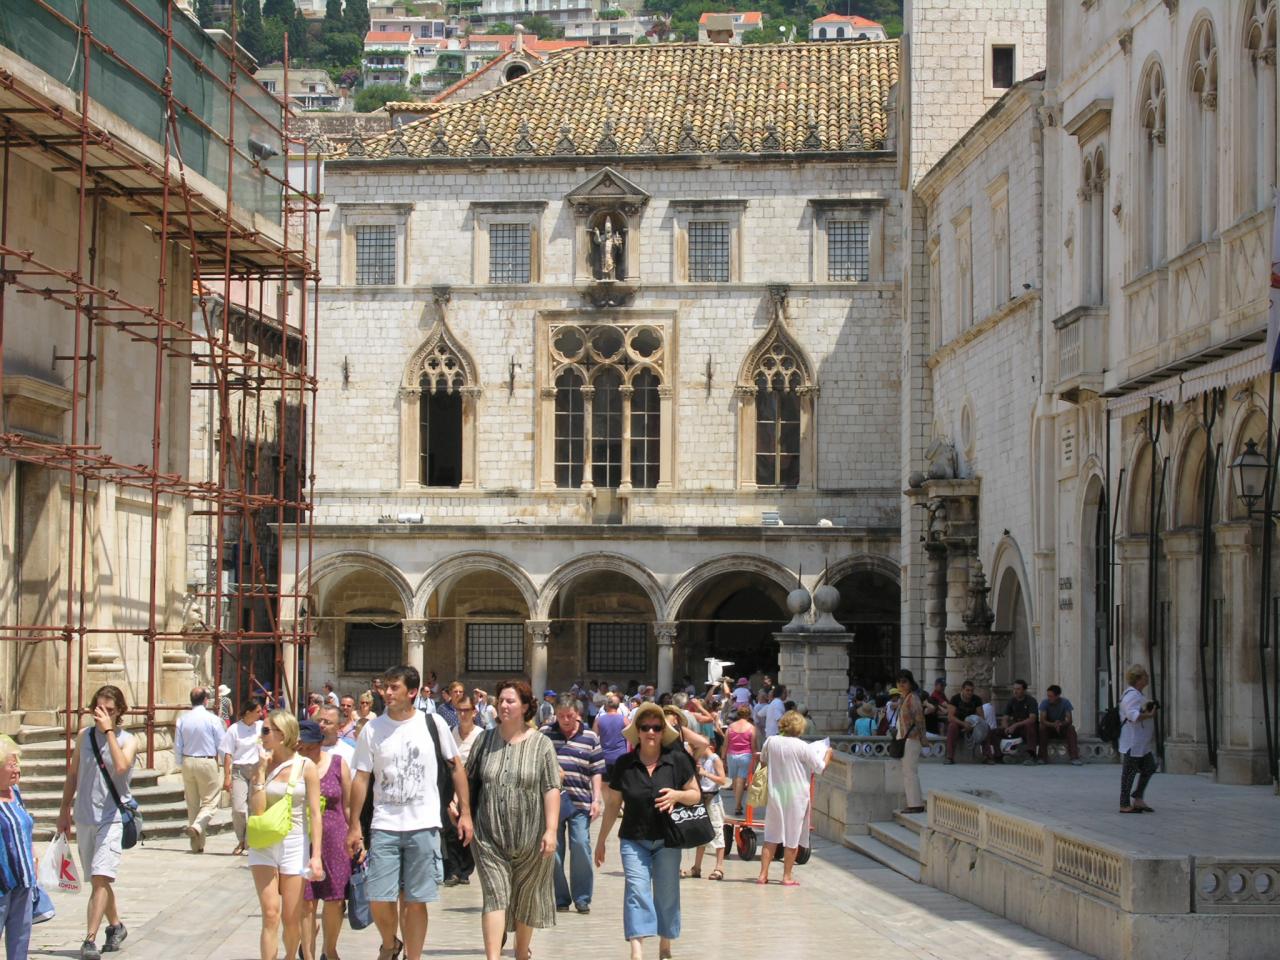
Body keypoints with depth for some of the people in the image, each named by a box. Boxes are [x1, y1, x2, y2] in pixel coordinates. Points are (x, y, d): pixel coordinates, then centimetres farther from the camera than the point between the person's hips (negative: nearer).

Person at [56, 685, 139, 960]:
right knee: (98, 880, 15)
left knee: (100, 878, -16)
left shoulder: (128, 740, -4)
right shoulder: (85, 735, 8)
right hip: (84, 818, 5)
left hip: (112, 818, -5)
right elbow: (73, 774, 17)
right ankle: (116, 927, 34)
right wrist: (64, 810, 17)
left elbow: (121, 766, -25)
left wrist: (109, 730, -21)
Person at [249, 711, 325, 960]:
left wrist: (316, 856, -10)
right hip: (264, 846, 1)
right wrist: (261, 771, -10)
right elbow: (256, 811, -6)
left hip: (295, 845, -1)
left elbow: (315, 814, -4)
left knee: (292, 919, 4)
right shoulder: (263, 766, 2)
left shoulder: (305, 767, -4)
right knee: (271, 915, -9)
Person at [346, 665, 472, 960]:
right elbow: (361, 778, 4)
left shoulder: (433, 724, 0)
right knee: (378, 899, -2)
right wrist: (353, 826, 1)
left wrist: (465, 812, 2)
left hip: (424, 825, -1)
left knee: (416, 901, 3)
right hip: (384, 826, 1)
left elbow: (456, 767, 7)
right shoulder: (372, 730, 2)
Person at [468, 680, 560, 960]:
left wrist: (551, 830, -15)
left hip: (530, 837, -1)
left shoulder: (541, 745, -3)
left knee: (526, 898, 13)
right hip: (490, 835, 1)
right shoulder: (485, 740, 4)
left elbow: (552, 789, -8)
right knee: (495, 895, -10)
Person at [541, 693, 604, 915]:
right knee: (553, 849, 3)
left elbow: (597, 771, 7)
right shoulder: (545, 734, 6)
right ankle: (559, 898, 12)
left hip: (580, 803, -1)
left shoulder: (590, 737, 6)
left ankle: (582, 897, 4)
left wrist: (596, 799, 0)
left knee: (581, 846, -7)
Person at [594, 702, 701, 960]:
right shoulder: (624, 764, -1)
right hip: (633, 840, 0)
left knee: (666, 894, 8)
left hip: (667, 840, 0)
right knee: (637, 890, -13)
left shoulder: (677, 760, -4)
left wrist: (677, 795, -19)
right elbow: (613, 804, 7)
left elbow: (696, 794, 4)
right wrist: (601, 840, 11)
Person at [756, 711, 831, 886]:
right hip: (796, 797, -4)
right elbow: (820, 767, -8)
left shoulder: (771, 742, -4)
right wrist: (828, 753, 10)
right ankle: (787, 877, 11)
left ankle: (763, 874, 10)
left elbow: (763, 761, 14)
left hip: (775, 796, 4)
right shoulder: (803, 747, -16)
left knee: (770, 837, 12)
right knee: (792, 839, 7)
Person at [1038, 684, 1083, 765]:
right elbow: (1042, 720, -25)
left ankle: (1074, 758, -33)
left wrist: (1061, 724, -46)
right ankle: (1043, 758, -27)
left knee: (1071, 728, -30)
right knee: (1042, 728, -32)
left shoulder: (1065, 702, -15)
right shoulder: (1044, 703, -15)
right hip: (1049, 729, 0)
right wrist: (1053, 724, -45)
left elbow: (1069, 720, -23)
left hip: (1062, 729, 0)